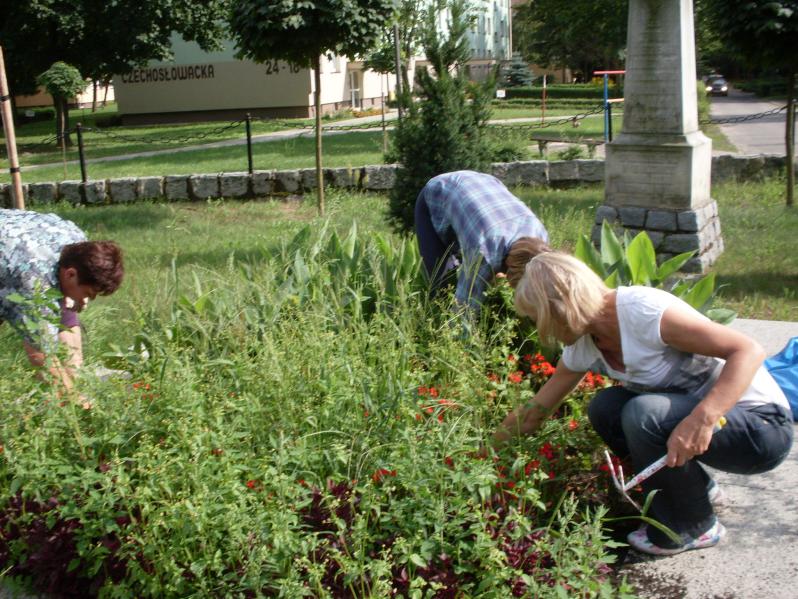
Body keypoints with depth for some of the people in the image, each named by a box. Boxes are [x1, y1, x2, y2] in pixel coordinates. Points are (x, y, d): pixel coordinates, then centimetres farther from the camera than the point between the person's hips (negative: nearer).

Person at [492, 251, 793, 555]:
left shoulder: (642, 311, -26)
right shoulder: (582, 346, -1)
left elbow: (749, 350, -29)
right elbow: (534, 411, 11)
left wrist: (702, 419, -40)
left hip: (763, 425, -7)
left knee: (642, 413, -27)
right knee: (604, 407, -5)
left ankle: (694, 528, -4)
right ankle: (695, 487, 14)